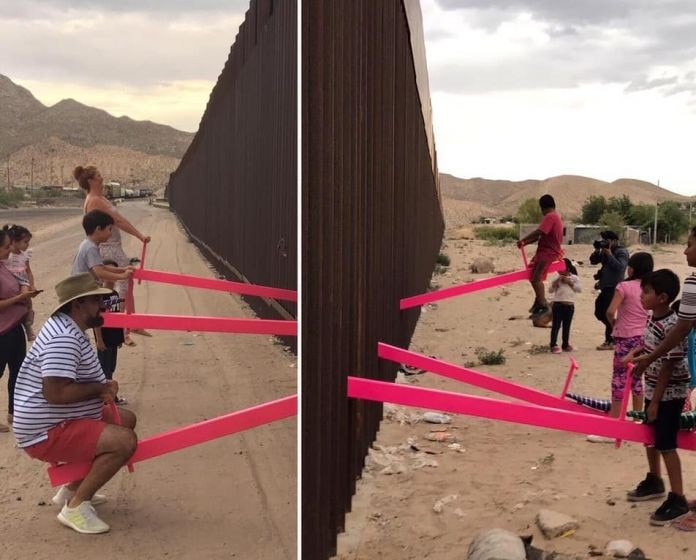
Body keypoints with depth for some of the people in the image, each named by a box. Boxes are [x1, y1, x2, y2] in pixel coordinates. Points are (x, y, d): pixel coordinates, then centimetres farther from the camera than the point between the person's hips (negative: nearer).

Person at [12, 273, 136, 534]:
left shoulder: (68, 328, 11)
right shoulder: (64, 338, -24)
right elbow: (56, 393, -33)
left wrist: (101, 389, 1)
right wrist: (102, 388, -19)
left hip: (60, 421, 11)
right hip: (46, 434, -11)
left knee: (126, 420, 19)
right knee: (124, 441, -25)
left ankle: (73, 489, 19)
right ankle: (75, 505, -11)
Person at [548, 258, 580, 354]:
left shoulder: (574, 278, 4)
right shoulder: (557, 278, 6)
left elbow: (579, 289, -5)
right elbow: (550, 290, 3)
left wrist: (570, 282, -10)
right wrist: (557, 281, -9)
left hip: (569, 305, 1)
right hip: (558, 304, -1)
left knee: (566, 326, 11)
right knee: (556, 325, -5)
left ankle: (565, 345, 21)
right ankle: (553, 345, -4)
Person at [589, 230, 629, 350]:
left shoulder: (622, 252, -9)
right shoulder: (605, 251, 15)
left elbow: (619, 266, -23)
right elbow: (593, 261, 16)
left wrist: (609, 254, -22)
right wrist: (597, 250, -1)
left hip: (614, 288, -9)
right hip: (605, 287, 9)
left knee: (607, 313, -10)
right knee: (599, 312, 12)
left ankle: (610, 341, -2)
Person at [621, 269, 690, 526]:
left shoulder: (671, 326, -25)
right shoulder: (653, 319, 3)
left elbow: (669, 366, -24)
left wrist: (655, 401, -21)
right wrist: (634, 352, 6)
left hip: (670, 394, -9)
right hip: (654, 390, 9)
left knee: (666, 444, -7)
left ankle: (678, 499, 1)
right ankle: (654, 481, 38)